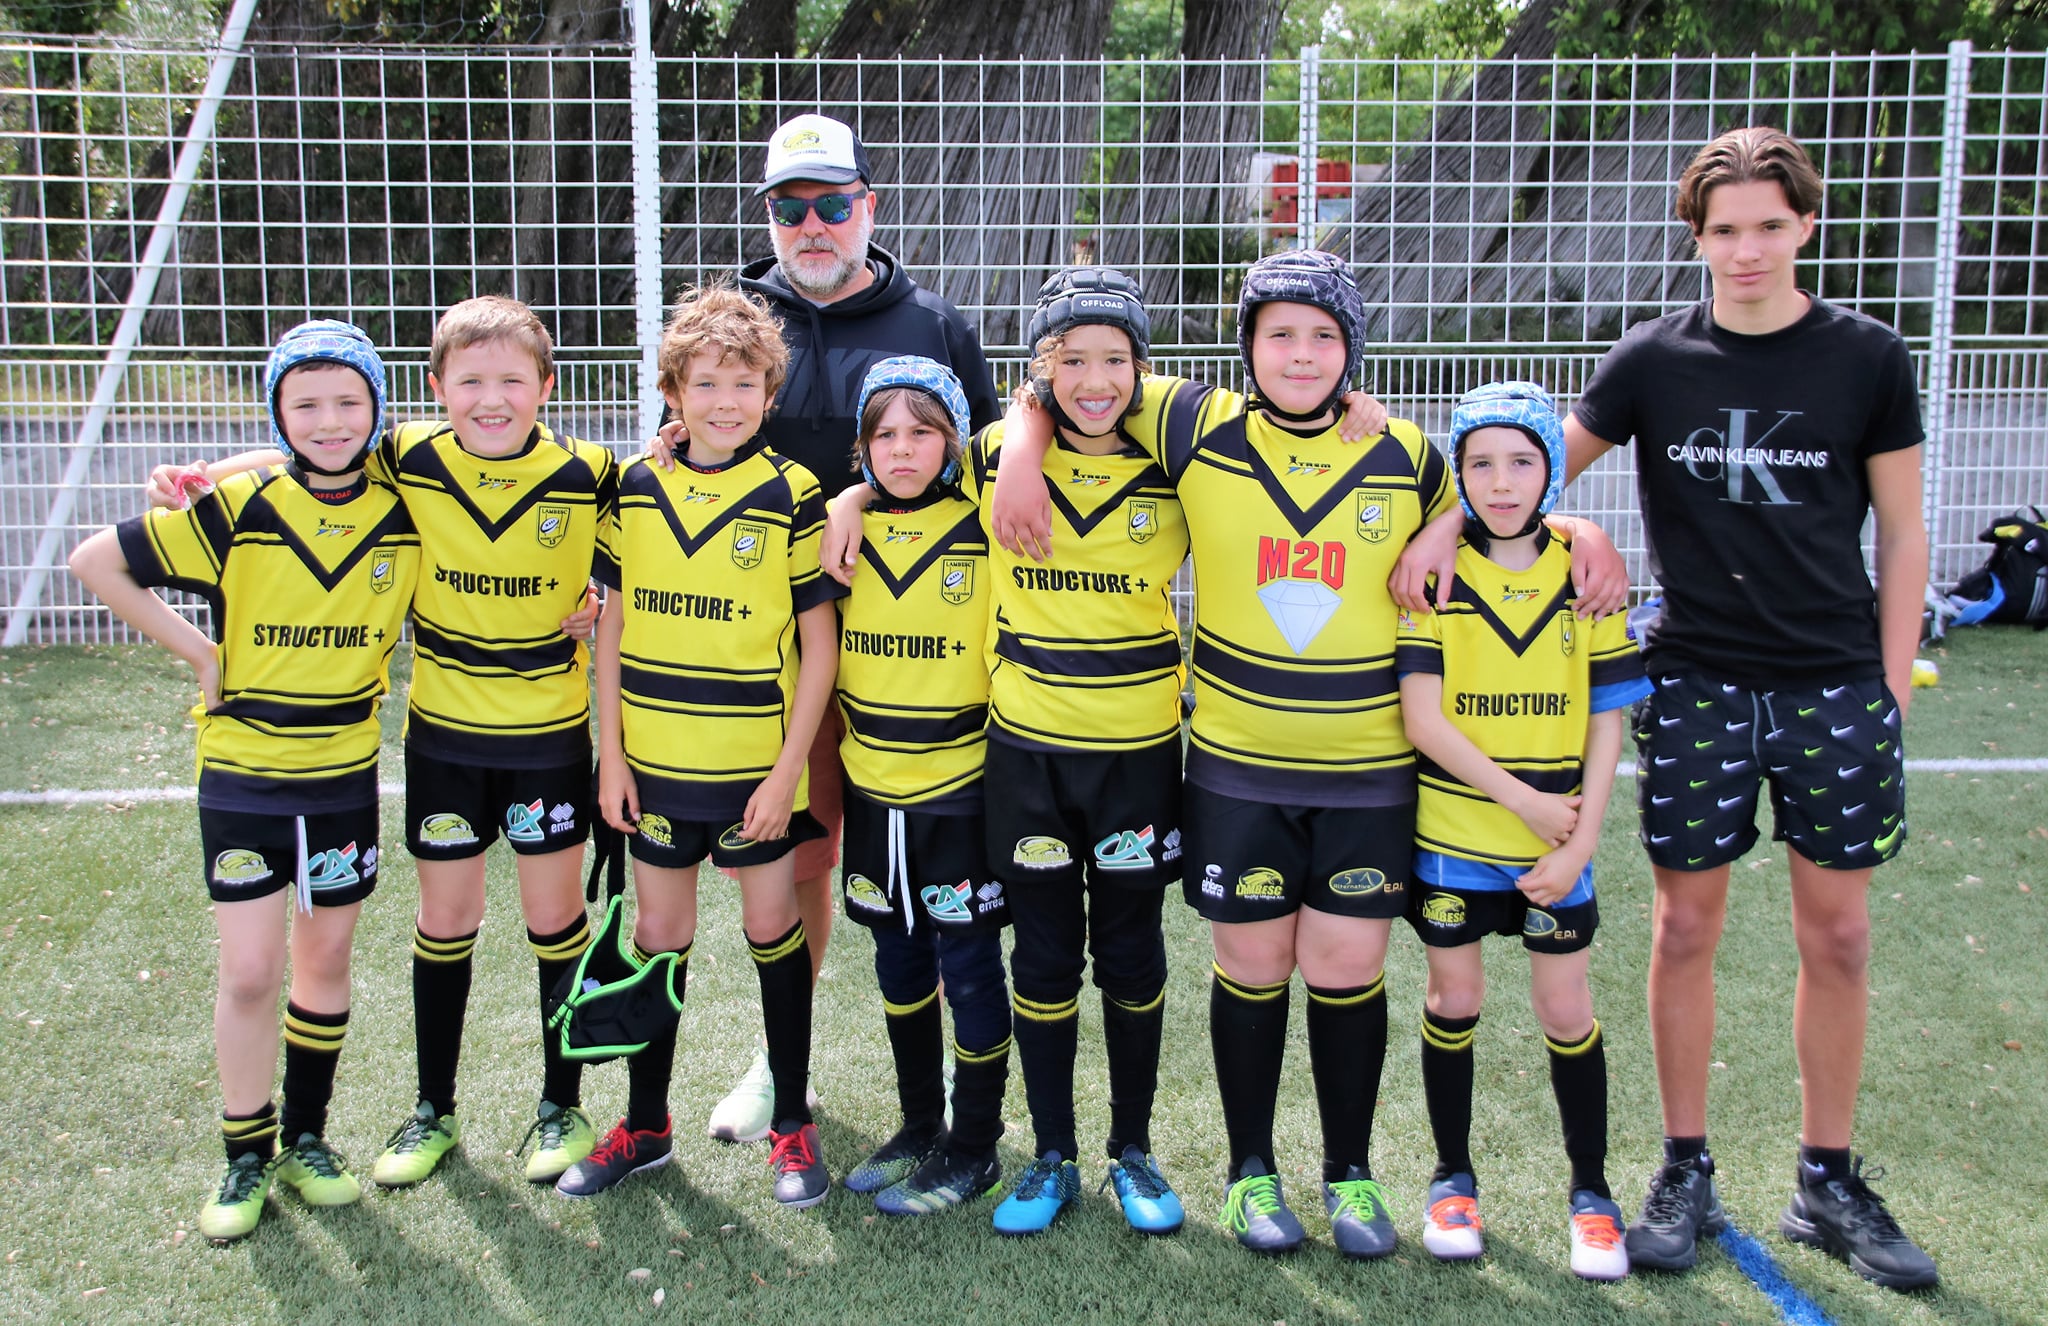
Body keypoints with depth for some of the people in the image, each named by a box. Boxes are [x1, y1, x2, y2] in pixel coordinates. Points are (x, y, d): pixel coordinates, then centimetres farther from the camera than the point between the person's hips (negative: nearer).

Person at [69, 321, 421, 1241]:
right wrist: (197, 651, -8)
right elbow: (95, 560, -7)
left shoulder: (403, 514, -4)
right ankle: (246, 1157, 17)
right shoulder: (238, 510, -13)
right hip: (242, 772, -2)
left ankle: (305, 1139, 29)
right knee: (249, 973, -1)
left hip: (345, 774, 3)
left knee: (325, 961, 12)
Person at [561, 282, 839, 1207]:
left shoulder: (790, 495, -7)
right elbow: (611, 627, 6)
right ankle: (644, 1125, 27)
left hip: (755, 765, -3)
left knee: (771, 928, 8)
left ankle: (792, 1124, 23)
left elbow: (819, 643, -6)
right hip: (653, 760, 3)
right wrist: (611, 755, 1)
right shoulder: (636, 488, 2)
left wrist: (789, 768, -11)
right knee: (657, 933, 12)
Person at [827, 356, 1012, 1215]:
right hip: (873, 785, 4)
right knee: (900, 963, 14)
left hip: (962, 785, -4)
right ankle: (919, 1130, 30)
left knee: (968, 967, 2)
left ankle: (973, 1149, 17)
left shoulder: (986, 528, -7)